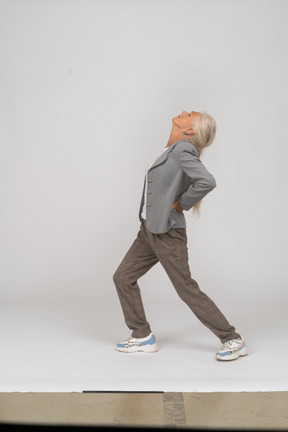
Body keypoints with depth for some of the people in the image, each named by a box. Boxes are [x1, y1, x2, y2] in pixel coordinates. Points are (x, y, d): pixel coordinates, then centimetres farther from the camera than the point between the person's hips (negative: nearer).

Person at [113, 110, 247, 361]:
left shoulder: (184, 149, -17)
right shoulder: (173, 151, 10)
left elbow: (207, 181, -33)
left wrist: (181, 204, -18)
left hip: (167, 233, -9)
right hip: (149, 229, 9)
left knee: (187, 289, -3)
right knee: (123, 277, 10)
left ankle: (233, 341, 10)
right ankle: (142, 337, 20)